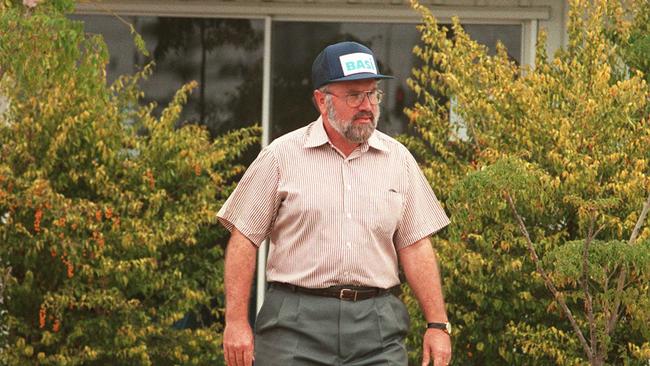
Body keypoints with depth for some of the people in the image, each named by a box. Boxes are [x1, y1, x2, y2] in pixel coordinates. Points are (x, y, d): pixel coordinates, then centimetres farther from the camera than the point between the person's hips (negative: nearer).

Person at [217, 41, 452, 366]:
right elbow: (244, 240, 2)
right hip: (296, 326, -2)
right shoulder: (282, 156, 2)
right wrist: (236, 322, -5)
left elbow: (415, 247, 12)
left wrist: (437, 324, 5)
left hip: (377, 328, 2)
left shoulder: (398, 160, 11)